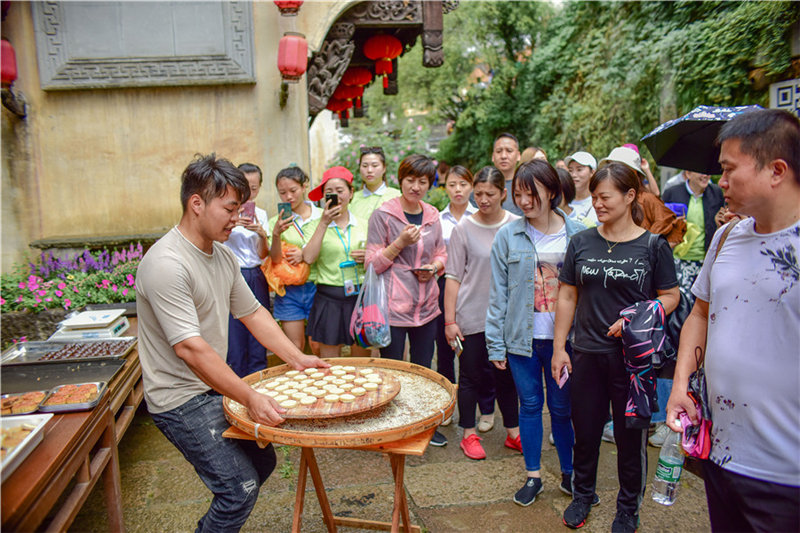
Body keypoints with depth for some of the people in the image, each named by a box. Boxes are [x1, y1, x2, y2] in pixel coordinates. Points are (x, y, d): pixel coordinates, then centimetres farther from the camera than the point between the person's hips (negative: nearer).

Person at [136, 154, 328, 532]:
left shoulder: (223, 256, 5)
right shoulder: (166, 264, -24)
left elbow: (252, 313, 11)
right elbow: (190, 348, -30)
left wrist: (297, 359, 4)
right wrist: (250, 398, -33)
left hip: (215, 386, 9)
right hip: (181, 398, -9)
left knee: (262, 460, 17)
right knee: (240, 487, -9)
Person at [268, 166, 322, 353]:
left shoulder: (321, 216, -1)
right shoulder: (276, 222, 1)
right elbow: (275, 259, -8)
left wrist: (306, 255, -12)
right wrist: (276, 234, -25)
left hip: (316, 286, -1)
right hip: (289, 290, 1)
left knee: (318, 345, 3)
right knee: (295, 347, 6)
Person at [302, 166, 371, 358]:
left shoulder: (362, 224, 9)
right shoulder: (317, 225, 2)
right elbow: (308, 258, -14)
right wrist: (323, 223, -15)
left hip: (361, 296, 2)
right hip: (329, 298, -2)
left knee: (362, 359, 8)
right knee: (329, 362, 5)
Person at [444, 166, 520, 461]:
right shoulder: (463, 229, -4)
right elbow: (453, 276, -4)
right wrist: (450, 320, -7)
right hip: (472, 315, -2)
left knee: (507, 375, 13)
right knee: (470, 375, 8)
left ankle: (513, 432, 28)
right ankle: (469, 435, 24)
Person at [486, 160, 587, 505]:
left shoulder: (577, 235, -2)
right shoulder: (508, 237, -1)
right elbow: (498, 293, 0)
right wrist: (496, 344, -2)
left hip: (562, 338, 0)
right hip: (522, 337, 1)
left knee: (561, 407, 11)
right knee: (530, 405, 12)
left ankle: (569, 474, 31)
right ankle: (533, 476, 27)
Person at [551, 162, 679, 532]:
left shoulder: (653, 245, -5)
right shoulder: (581, 242, 4)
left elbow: (670, 297, 0)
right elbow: (567, 296, 7)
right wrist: (559, 347, 5)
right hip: (587, 353, 3)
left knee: (630, 436, 10)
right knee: (585, 432, 14)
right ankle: (582, 495, 37)